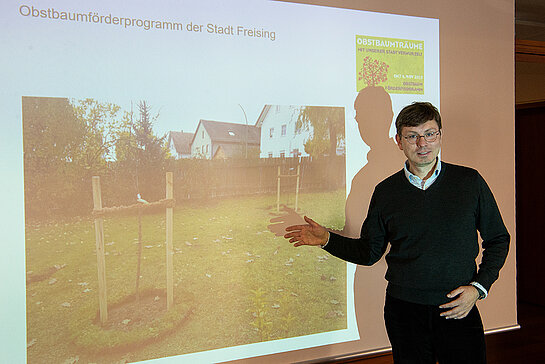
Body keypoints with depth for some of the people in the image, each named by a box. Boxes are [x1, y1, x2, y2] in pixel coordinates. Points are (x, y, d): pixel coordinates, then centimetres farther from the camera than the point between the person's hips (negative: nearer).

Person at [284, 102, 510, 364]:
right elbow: (369, 251, 9)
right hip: (404, 310, 1)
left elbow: (498, 240, 7)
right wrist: (327, 239, -5)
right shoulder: (386, 192, 2)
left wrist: (478, 287, -5)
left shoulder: (469, 182, -1)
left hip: (458, 312, 0)